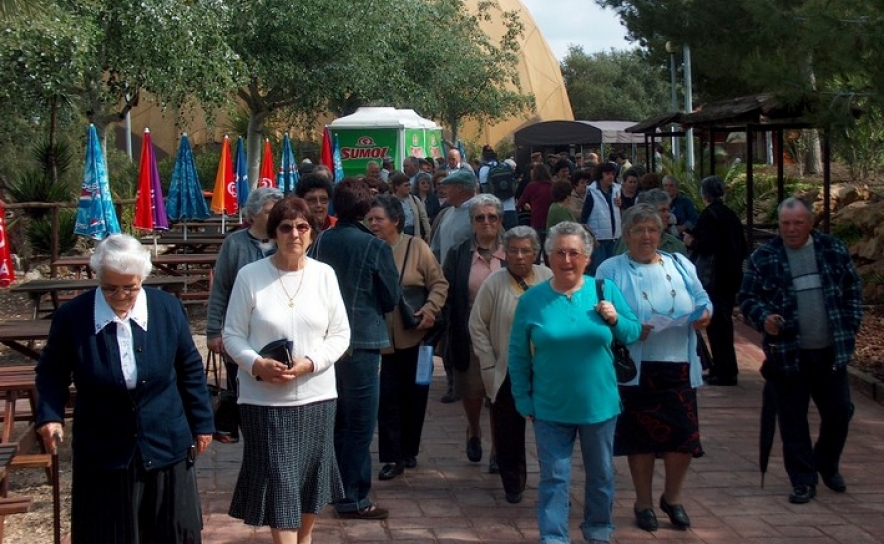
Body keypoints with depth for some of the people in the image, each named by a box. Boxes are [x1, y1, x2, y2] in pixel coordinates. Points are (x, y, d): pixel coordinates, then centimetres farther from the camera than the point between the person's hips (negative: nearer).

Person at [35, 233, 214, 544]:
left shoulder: (168, 309, -4)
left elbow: (190, 370, 6)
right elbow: (51, 372, 4)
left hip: (166, 448, 1)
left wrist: (202, 423, 8)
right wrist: (50, 415, -13)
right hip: (102, 453, -1)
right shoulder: (72, 317, -9)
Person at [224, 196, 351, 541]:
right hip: (264, 399, -3)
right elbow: (232, 335, -2)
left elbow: (340, 334, 3)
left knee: (310, 478, 14)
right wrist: (257, 363, -20)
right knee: (279, 482, -3)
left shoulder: (324, 274, 1)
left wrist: (310, 363, -13)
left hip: (316, 395, 3)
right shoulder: (250, 275, -6)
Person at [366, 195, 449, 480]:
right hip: (382, 338, 0)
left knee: (414, 395, 11)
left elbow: (439, 283, -2)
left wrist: (431, 308, -18)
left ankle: (408, 451, 27)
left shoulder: (416, 247, -4)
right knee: (388, 398, -3)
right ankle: (391, 457, 4)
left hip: (415, 336, 0)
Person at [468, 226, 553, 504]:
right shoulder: (494, 283, -5)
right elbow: (477, 325, 1)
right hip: (508, 373, -1)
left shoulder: (548, 279, -1)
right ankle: (513, 484, 24)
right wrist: (488, 364, -2)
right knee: (509, 431, 7)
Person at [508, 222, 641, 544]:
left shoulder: (606, 291, -2)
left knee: (601, 475, 16)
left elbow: (633, 333, 4)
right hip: (550, 407, -1)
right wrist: (523, 399, -1)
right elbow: (518, 355, 1)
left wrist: (615, 319, -16)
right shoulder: (532, 300, -5)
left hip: (599, 405, 1)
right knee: (553, 477, 2)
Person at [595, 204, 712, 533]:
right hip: (635, 369, -3)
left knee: (683, 435, 1)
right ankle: (644, 503, 21)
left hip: (679, 367, 3)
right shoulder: (611, 270, 2)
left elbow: (701, 301, 12)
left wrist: (704, 315, -10)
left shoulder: (680, 265, 13)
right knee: (641, 436, 4)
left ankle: (672, 497, 24)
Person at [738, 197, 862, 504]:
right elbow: (747, 298, 1)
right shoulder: (763, 258, -3)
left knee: (839, 412, 8)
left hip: (831, 352, 2)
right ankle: (803, 481, 15)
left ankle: (827, 465, 34)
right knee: (793, 421, 3)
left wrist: (850, 328, 5)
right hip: (788, 354, -2)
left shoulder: (834, 250, 4)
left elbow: (853, 291, 11)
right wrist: (764, 318, -18)